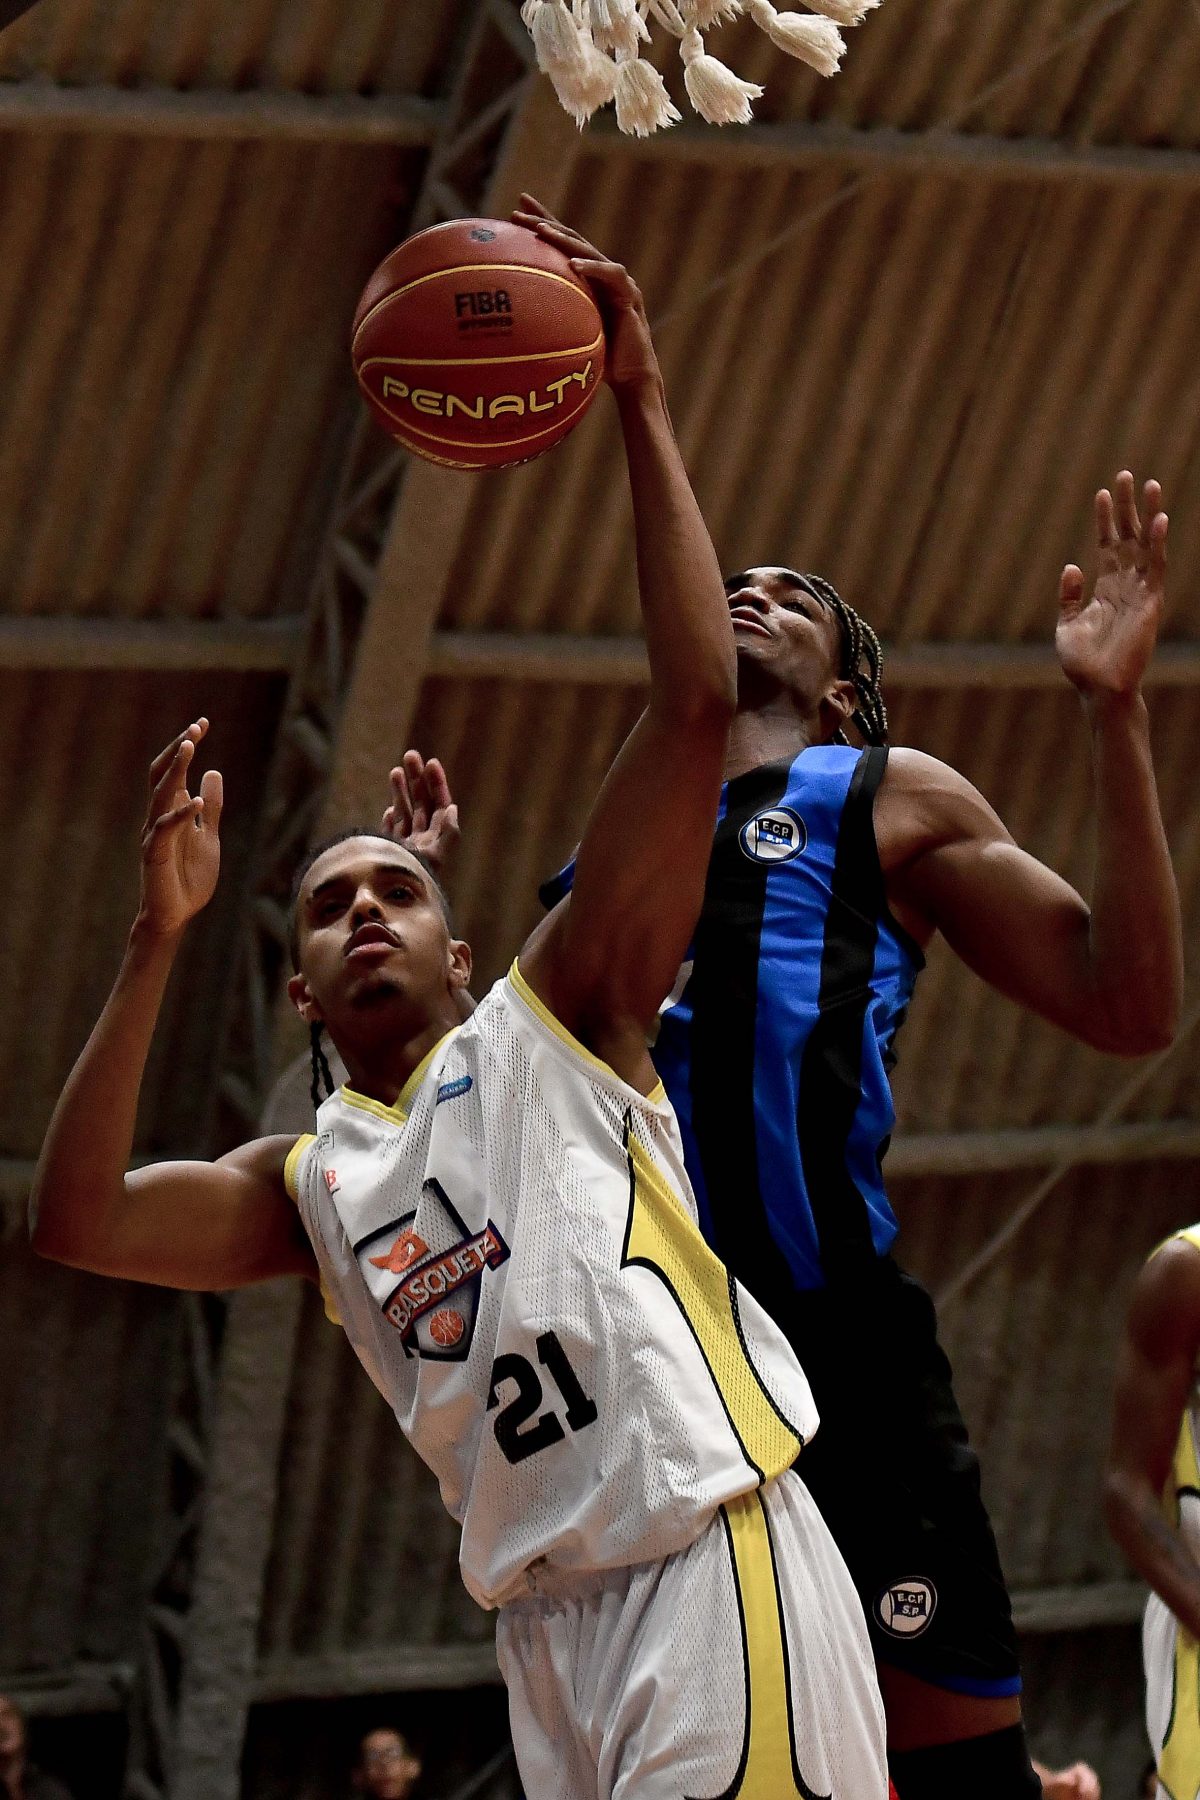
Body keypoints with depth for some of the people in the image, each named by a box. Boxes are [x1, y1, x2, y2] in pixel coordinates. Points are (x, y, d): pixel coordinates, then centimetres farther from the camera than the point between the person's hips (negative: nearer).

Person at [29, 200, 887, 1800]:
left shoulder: (554, 1020, 13)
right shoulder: (310, 1185, 25)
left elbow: (695, 710, 2)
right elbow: (77, 1221, 8)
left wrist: (641, 409, -1)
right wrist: (160, 938, 6)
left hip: (714, 1562, -5)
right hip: (551, 1627, 5)